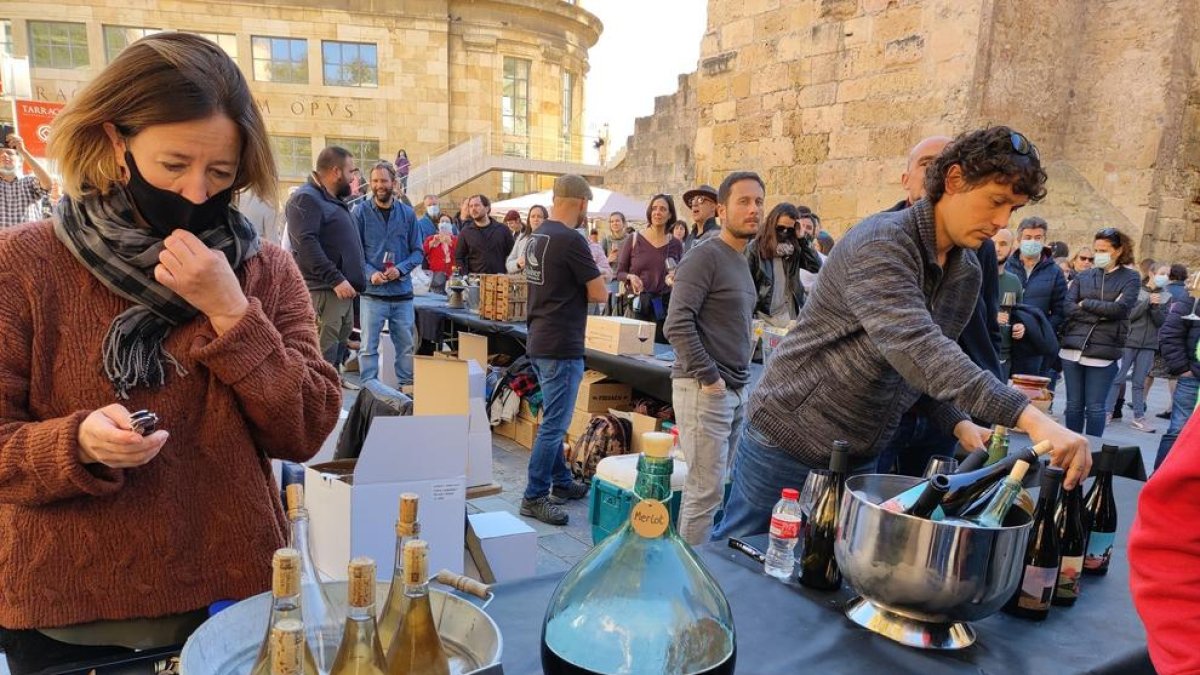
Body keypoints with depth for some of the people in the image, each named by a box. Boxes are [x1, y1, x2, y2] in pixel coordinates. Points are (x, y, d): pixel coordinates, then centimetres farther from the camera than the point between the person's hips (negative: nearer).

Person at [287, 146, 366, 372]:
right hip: (323, 291, -10)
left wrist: (355, 281, 17)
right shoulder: (306, 198, -9)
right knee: (322, 358, -10)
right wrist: (336, 279, -23)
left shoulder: (334, 200, 21)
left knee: (337, 351, 15)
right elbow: (306, 244, -20)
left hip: (343, 290, 10)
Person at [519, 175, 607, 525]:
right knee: (554, 424, -1)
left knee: (553, 419, 19)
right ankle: (534, 497, 6)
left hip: (539, 342, 10)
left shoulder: (537, 236, 9)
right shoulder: (571, 240, -18)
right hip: (561, 347, -10)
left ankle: (562, 482, 31)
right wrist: (594, 282, 5)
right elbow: (599, 294, -14)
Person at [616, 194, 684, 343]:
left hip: (666, 305, 1)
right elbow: (619, 272, 6)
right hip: (639, 304, -1)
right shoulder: (634, 239, 2)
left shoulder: (676, 244, 7)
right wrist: (630, 277, -14)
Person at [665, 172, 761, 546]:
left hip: (735, 389, 9)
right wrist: (708, 377, -18)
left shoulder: (741, 260, 16)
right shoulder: (705, 256, -11)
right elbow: (677, 324, -20)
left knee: (715, 485, 15)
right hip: (704, 389, -9)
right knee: (705, 491, -4)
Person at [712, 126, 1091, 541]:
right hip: (787, 441, -7)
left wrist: (960, 424, -4)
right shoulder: (880, 243, -21)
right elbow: (917, 350, -35)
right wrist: (1031, 419, -41)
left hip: (860, 458, 7)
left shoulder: (968, 276, 6)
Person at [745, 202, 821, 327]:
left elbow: (816, 267, -5)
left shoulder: (794, 248, 6)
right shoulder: (755, 247, -3)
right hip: (764, 315, -3)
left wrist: (802, 238, -6)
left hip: (790, 314, 3)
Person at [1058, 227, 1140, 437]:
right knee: (1074, 405, 7)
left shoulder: (1130, 277, 5)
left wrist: (1085, 304, -3)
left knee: (1095, 407, 0)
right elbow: (1068, 308, -1)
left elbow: (1120, 308, -11)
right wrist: (1102, 312, -10)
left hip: (1104, 352, -3)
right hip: (1073, 348, 3)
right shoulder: (1084, 277, 12)